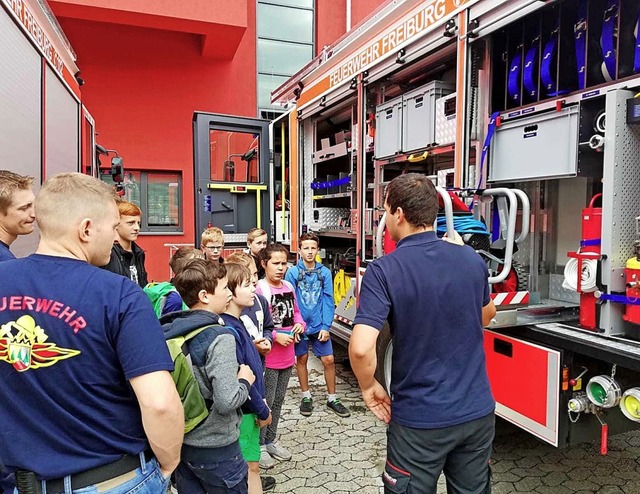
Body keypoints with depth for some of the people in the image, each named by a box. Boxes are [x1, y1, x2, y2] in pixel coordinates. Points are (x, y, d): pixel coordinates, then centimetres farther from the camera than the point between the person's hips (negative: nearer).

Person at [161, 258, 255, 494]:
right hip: (215, 449, -6)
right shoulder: (220, 338, -24)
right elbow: (227, 402, -29)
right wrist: (245, 381, -10)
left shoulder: (169, 331, -2)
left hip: (181, 441, 7)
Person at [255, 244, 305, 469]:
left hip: (287, 355, 7)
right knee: (265, 402, 5)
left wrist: (300, 324, -3)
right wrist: (275, 336, -24)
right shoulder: (259, 289, -17)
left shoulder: (289, 287, 6)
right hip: (267, 357, -7)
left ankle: (271, 440, 35)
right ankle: (259, 445, 23)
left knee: (278, 401, 19)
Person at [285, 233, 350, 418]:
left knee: (328, 360, 2)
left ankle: (332, 398, 19)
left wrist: (326, 326, -9)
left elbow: (328, 301, -3)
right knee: (301, 359, 12)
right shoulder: (292, 273, -7)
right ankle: (306, 396, 30)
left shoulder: (325, 272, -3)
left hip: (319, 325, 1)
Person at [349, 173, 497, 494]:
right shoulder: (471, 259, -3)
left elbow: (361, 347, -28)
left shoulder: (384, 270, -19)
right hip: (477, 410, 5)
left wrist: (368, 386, -8)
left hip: (420, 419, -4)